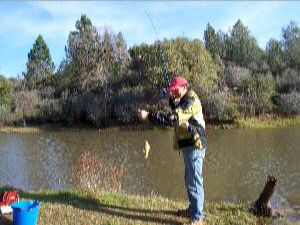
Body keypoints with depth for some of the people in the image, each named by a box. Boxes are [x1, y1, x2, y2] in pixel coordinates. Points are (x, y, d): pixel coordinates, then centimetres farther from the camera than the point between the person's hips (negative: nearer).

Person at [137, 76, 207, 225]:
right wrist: (172, 98, 2)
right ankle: (193, 209, 33)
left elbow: (173, 118, -29)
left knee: (195, 181, -7)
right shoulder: (185, 100, 15)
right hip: (189, 146, 11)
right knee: (189, 180, 19)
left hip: (194, 147, -11)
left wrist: (148, 116, -31)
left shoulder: (192, 102, -18)